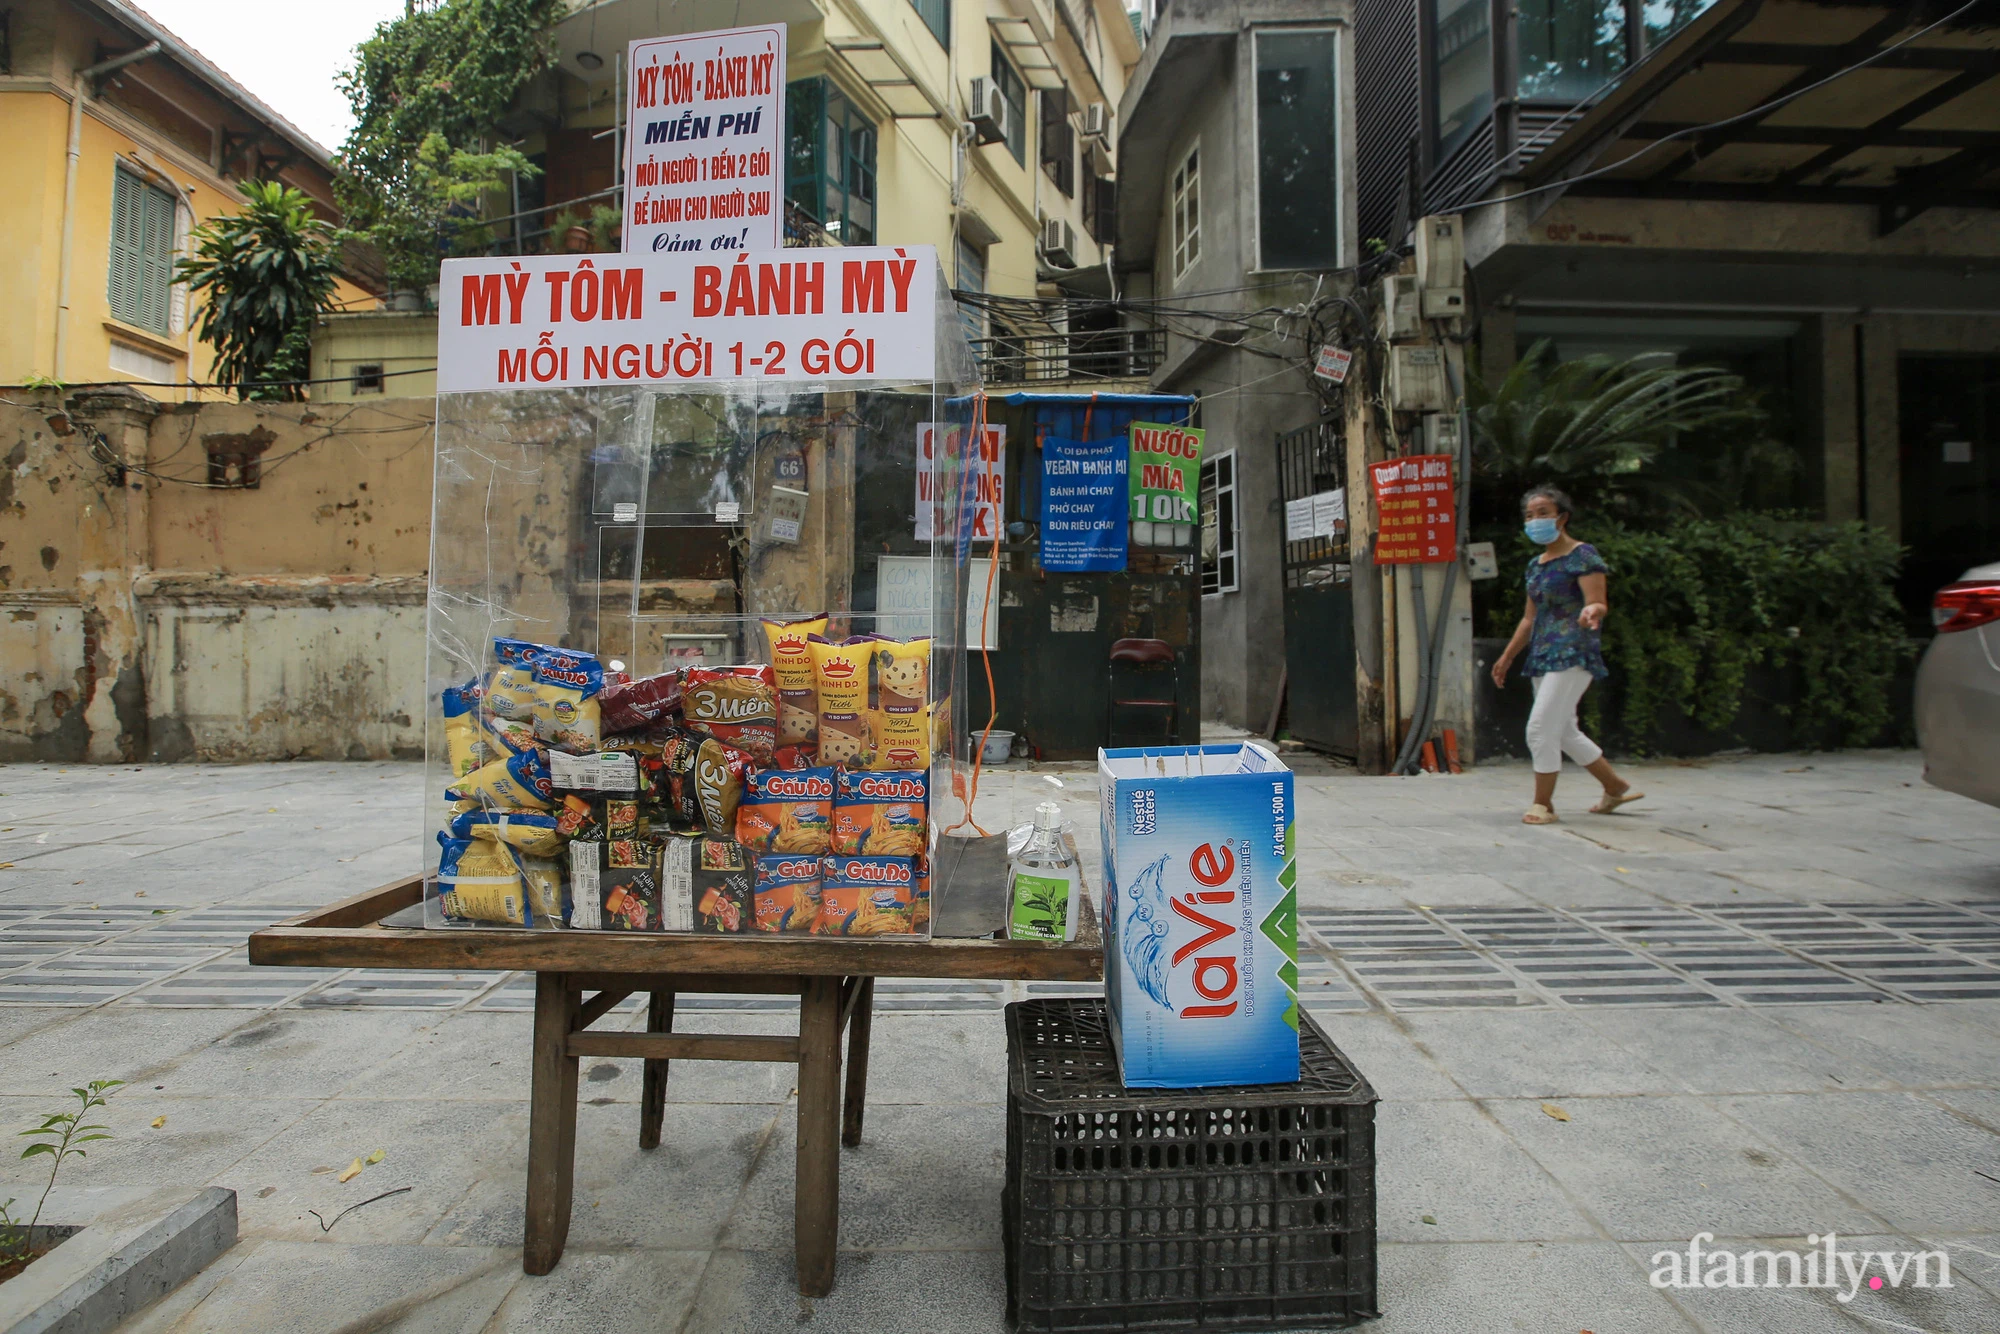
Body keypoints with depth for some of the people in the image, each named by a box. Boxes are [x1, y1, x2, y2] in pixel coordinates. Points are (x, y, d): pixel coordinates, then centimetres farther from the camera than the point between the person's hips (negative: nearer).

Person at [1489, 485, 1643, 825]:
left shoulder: (1583, 555, -8)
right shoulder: (1536, 564, 15)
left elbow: (1597, 603, -17)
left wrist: (1592, 611, -40)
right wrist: (1507, 657, 21)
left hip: (1572, 655, -9)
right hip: (1543, 657, 9)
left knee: (1540, 728, -13)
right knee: (1565, 732, 15)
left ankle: (1543, 804, 0)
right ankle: (1617, 787, 32)